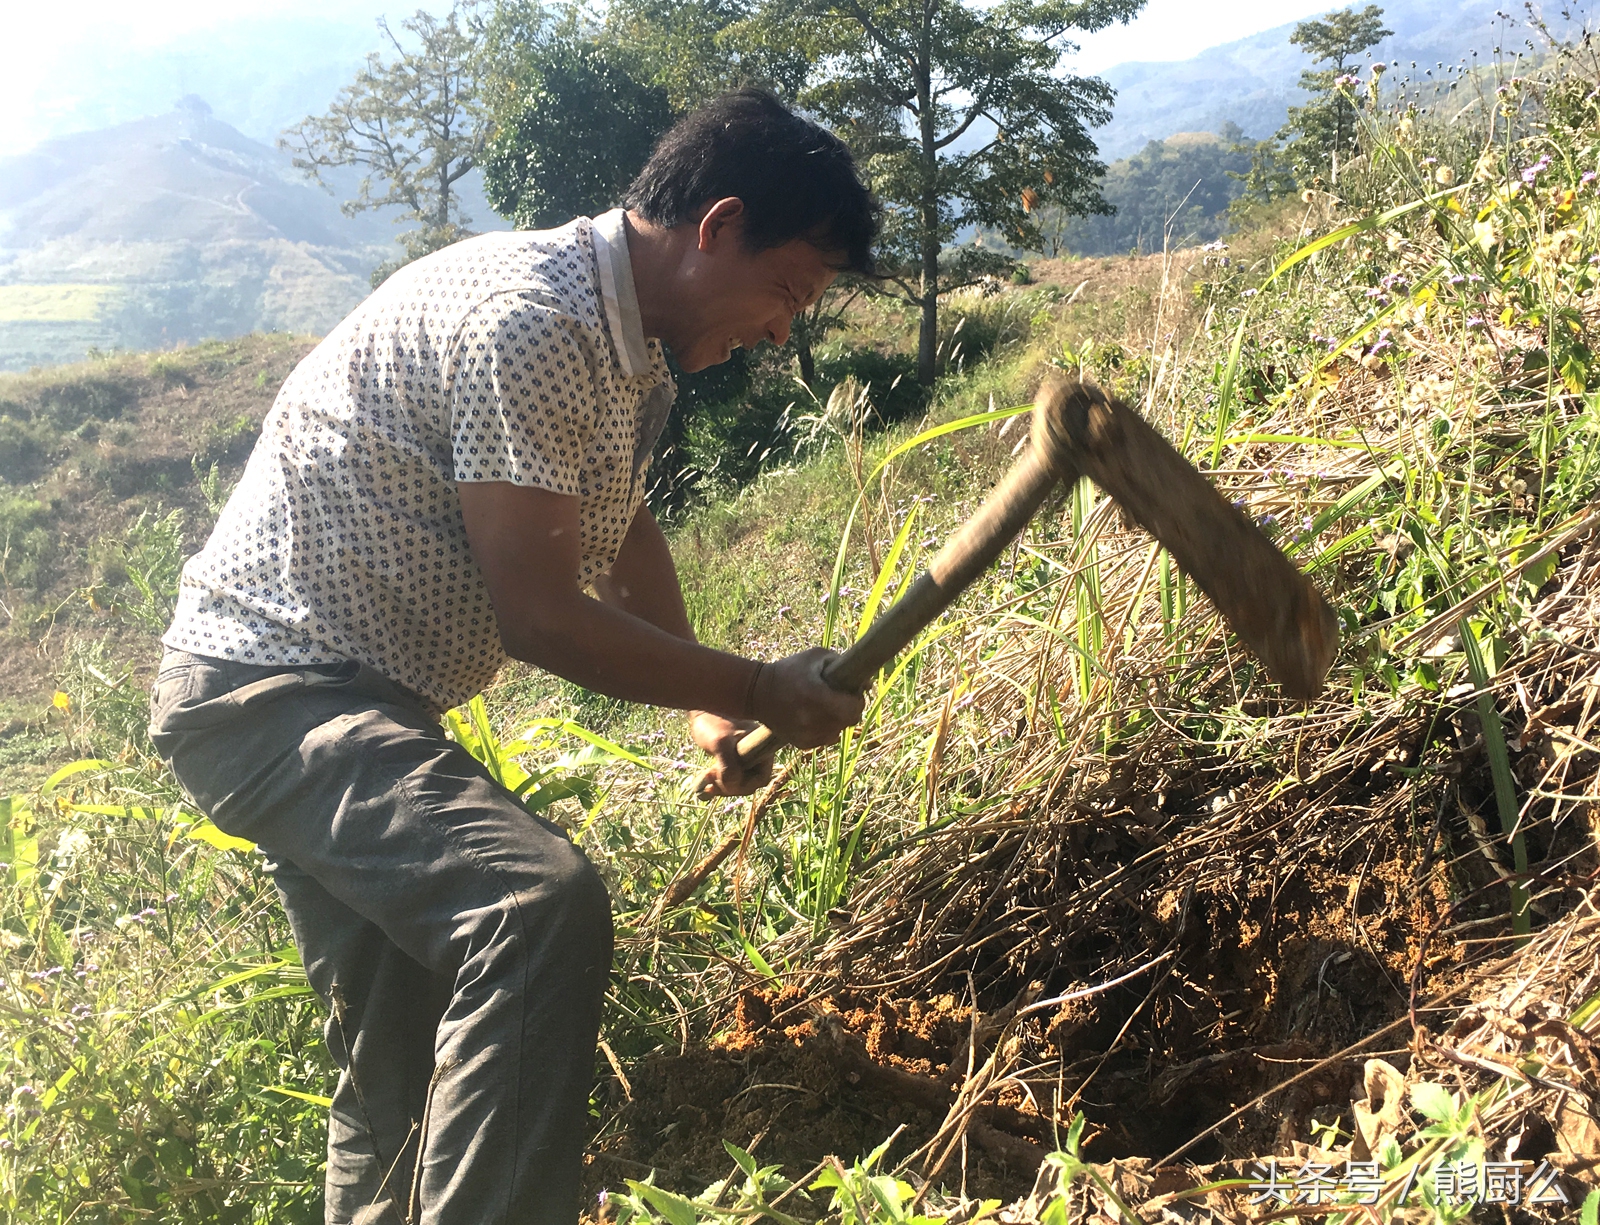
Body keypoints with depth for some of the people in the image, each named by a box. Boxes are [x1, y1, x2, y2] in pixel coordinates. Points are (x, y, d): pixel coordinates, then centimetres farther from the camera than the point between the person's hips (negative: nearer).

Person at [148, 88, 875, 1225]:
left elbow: (624, 533, 24)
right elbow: (539, 617, -24)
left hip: (360, 703, 10)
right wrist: (756, 691, -13)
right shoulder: (525, 320, -24)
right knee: (544, 904, -31)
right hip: (270, 684, -10)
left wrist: (709, 707, 14)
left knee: (407, 1061, 16)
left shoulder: (628, 344, 9)